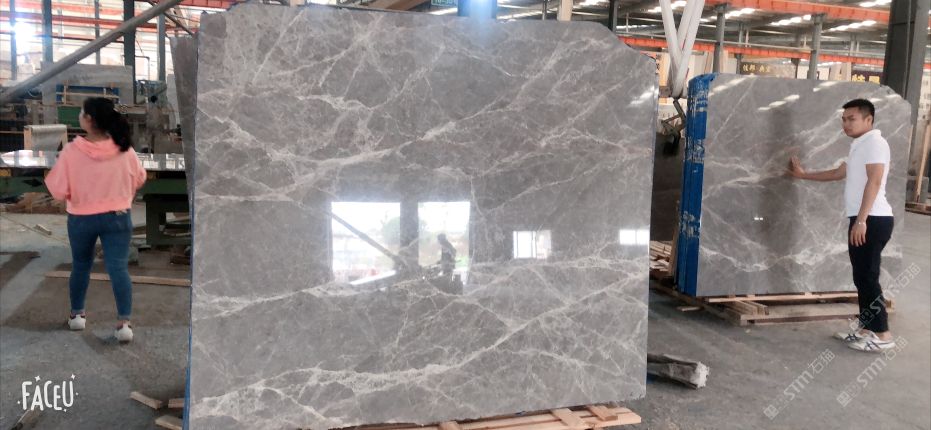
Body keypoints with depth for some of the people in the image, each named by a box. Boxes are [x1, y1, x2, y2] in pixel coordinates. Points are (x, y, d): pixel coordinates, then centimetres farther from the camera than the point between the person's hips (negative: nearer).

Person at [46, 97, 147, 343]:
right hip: (117, 218, 0)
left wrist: (77, 192, 9)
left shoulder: (73, 151, -15)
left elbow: (58, 190, -11)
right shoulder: (124, 149, -8)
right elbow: (139, 179, 6)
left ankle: (77, 315, 34)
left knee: (80, 266, 20)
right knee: (119, 269, -1)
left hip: (81, 219, 0)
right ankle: (124, 323, -9)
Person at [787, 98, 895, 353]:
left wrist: (861, 220, -25)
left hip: (873, 220, -10)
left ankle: (882, 335, -6)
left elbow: (874, 181, -19)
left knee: (868, 277, -9)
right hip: (863, 220, 10)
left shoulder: (874, 142, -9)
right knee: (862, 278, 10)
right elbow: (838, 173, 36)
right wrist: (803, 174, 40)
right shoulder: (859, 146, 22)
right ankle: (866, 329, 15)